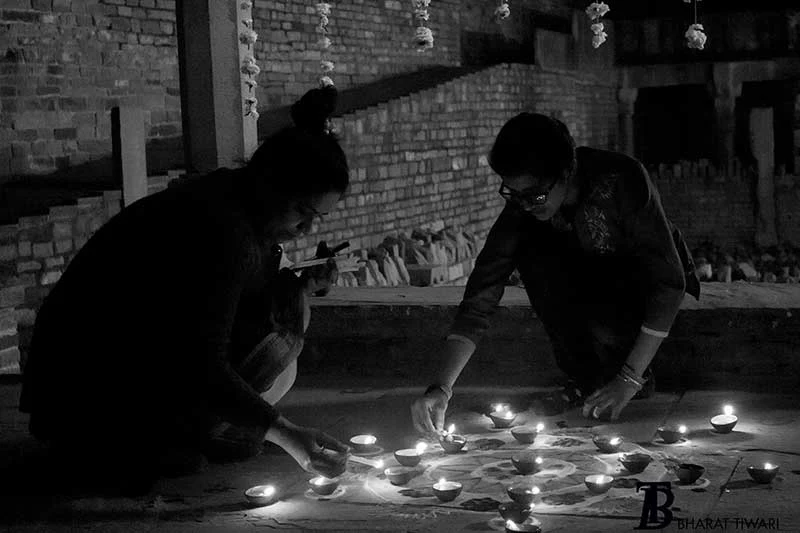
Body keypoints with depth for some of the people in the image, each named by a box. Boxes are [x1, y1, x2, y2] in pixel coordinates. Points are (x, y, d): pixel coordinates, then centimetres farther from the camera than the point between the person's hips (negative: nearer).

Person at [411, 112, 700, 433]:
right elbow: (480, 296, -24)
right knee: (532, 253, -27)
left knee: (604, 320, -37)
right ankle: (585, 379, -11)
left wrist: (629, 380, -32)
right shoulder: (524, 205, -21)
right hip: (593, 279, 4)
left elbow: (670, 282, -30)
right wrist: (441, 388, -36)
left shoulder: (621, 179, -32)